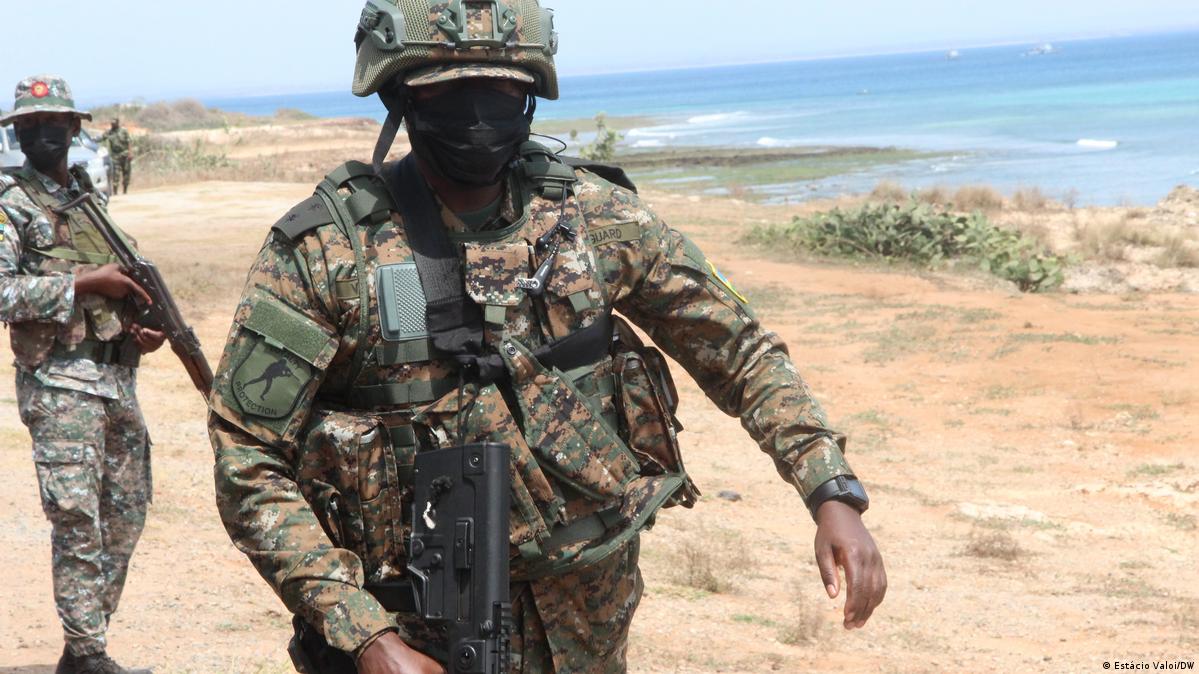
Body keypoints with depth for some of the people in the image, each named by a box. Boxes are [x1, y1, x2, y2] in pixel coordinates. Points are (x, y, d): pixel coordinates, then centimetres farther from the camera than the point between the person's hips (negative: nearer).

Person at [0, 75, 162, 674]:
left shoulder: (89, 197, 15)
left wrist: (143, 325, 5)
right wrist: (87, 282, -18)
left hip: (117, 376, 7)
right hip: (61, 384, -7)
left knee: (126, 513, 10)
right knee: (77, 521, -7)